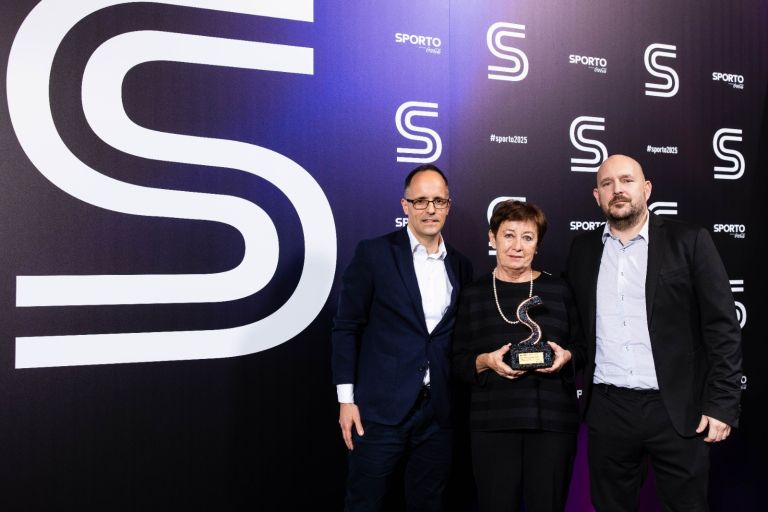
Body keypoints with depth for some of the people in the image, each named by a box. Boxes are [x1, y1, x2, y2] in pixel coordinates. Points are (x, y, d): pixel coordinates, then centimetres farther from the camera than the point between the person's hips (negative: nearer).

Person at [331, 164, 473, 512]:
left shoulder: (460, 265, 10)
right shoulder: (373, 253, -4)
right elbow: (346, 328, -4)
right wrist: (346, 398, -8)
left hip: (439, 412, 4)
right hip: (381, 407, -4)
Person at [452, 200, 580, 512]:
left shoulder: (559, 290, 8)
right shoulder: (474, 294, 7)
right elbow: (458, 363, 7)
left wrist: (567, 356, -9)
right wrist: (486, 361, -12)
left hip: (553, 420, 0)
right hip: (492, 422, 0)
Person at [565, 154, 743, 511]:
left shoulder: (689, 241, -2)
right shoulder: (583, 248, 8)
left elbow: (722, 328, -5)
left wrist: (722, 404, -10)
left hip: (677, 409, -2)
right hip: (606, 409, 3)